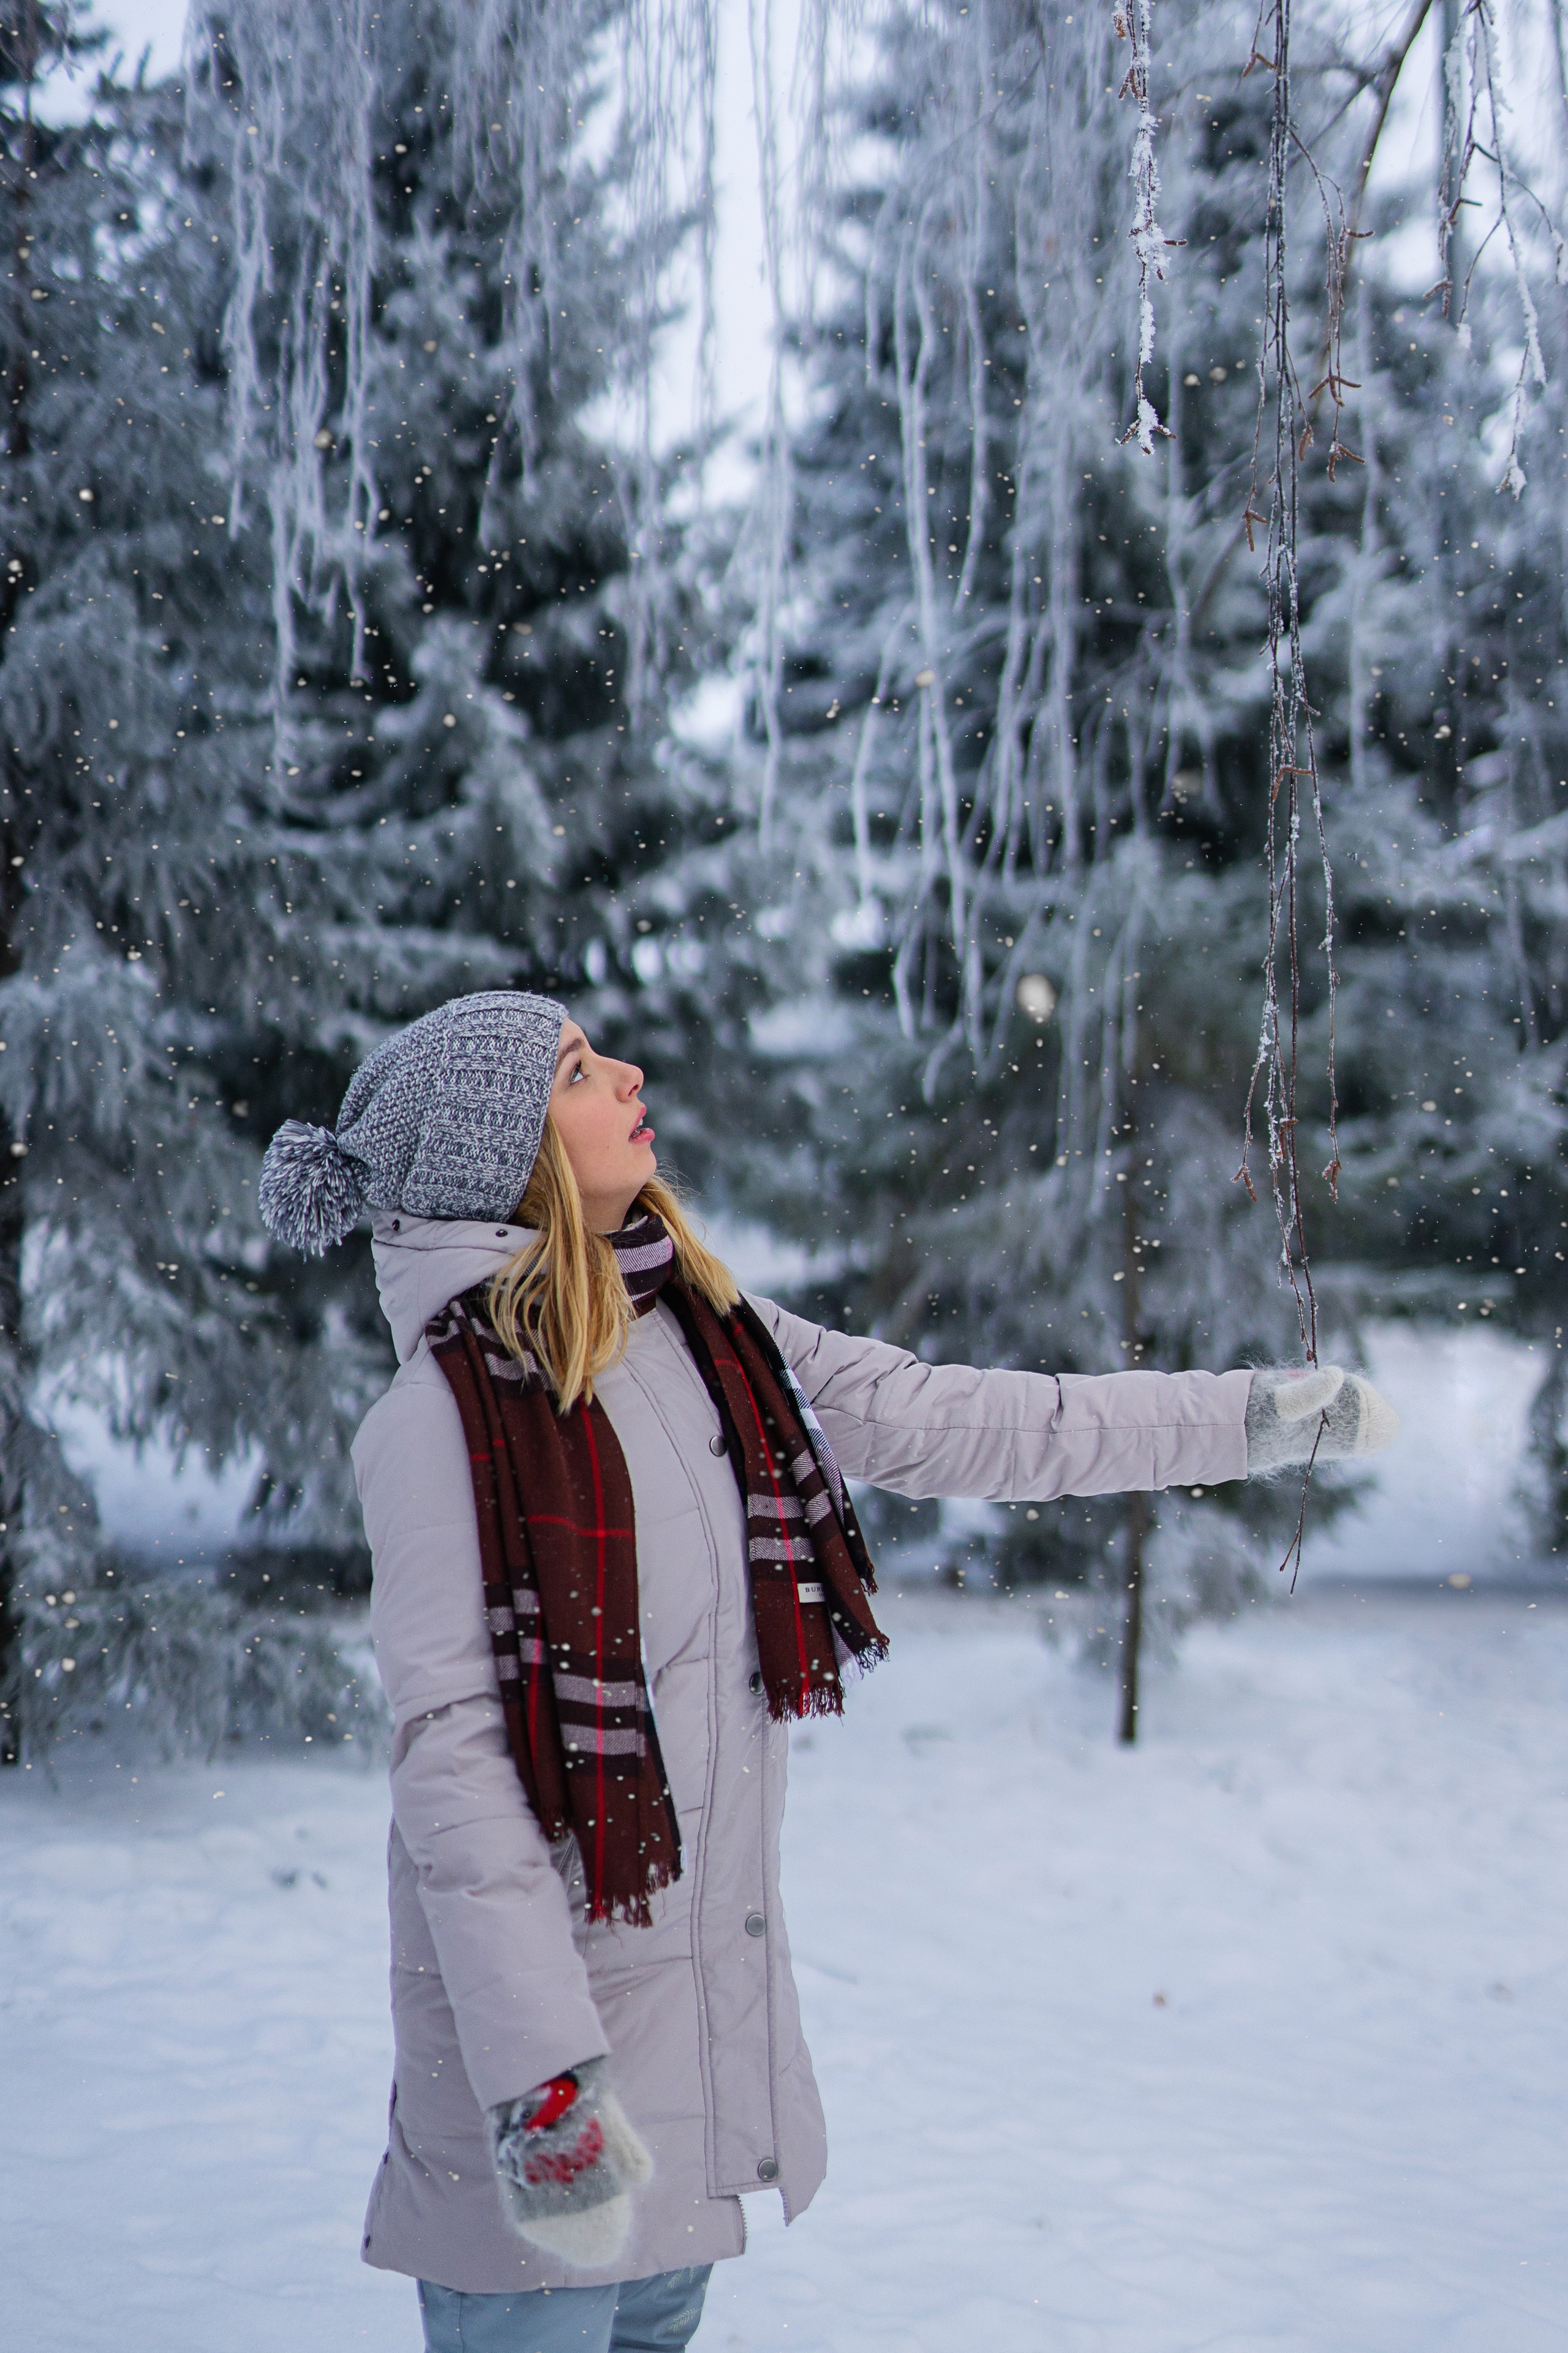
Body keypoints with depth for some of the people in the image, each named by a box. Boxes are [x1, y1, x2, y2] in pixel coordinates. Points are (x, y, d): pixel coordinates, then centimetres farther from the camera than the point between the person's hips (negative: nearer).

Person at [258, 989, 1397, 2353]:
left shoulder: (710, 1338, 3)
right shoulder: (447, 1408, -17)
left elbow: (959, 1425, 10)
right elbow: (448, 1749, -19)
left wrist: (1254, 1415, 14)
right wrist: (539, 2071, -23)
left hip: (718, 1974, 7)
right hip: (544, 1974, -7)